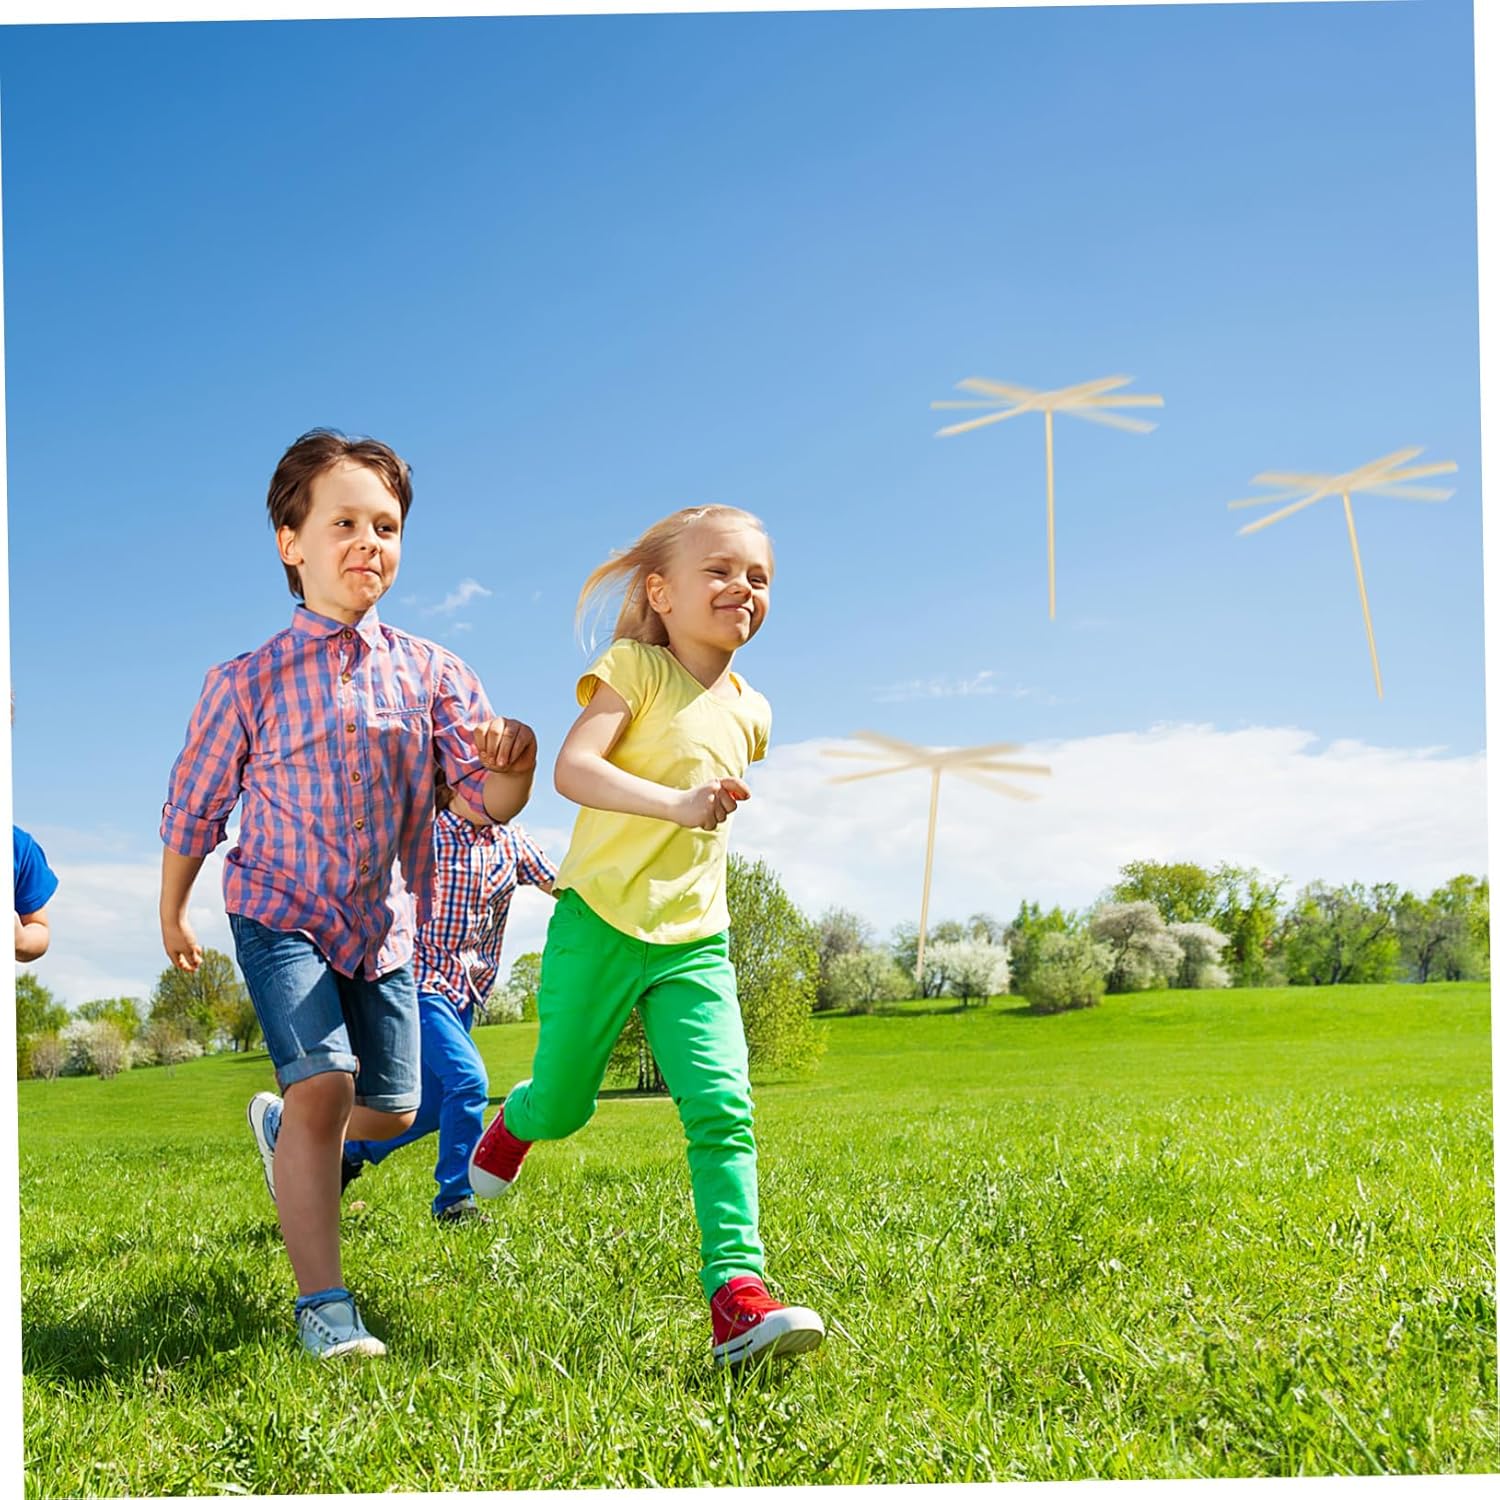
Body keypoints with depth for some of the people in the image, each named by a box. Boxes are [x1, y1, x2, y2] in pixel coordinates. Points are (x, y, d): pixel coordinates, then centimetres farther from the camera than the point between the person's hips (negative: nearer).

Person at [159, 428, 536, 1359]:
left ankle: (284, 1130, 47)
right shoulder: (248, 684, -10)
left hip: (386, 925, 4)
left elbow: (492, 803, -13)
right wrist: (174, 915, 14)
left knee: (393, 1110, 12)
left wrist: (510, 759, -36)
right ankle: (324, 1307, -12)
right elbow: (194, 809, 4)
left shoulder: (431, 674, -5)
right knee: (323, 1082, -23)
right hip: (282, 911, -3)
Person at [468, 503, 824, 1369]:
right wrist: (674, 801, -36)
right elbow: (573, 769, -24)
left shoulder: (750, 712, 10)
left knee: (723, 1107, -13)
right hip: (600, 925, -4)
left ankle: (740, 1298, -16)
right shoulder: (636, 669, -7)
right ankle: (513, 1125, 46)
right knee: (563, 1105, 9)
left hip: (696, 942, 4)